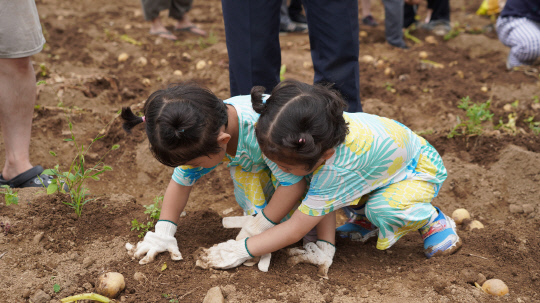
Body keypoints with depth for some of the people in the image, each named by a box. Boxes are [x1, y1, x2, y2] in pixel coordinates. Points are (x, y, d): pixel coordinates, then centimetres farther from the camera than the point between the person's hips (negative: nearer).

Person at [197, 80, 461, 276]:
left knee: (385, 211, -36)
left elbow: (294, 231, -34)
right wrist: (325, 244, -21)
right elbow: (320, 198, -14)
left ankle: (432, 220, -6)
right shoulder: (320, 135, -27)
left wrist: (242, 250, -27)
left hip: (421, 169, -7)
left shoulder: (337, 170, -44)